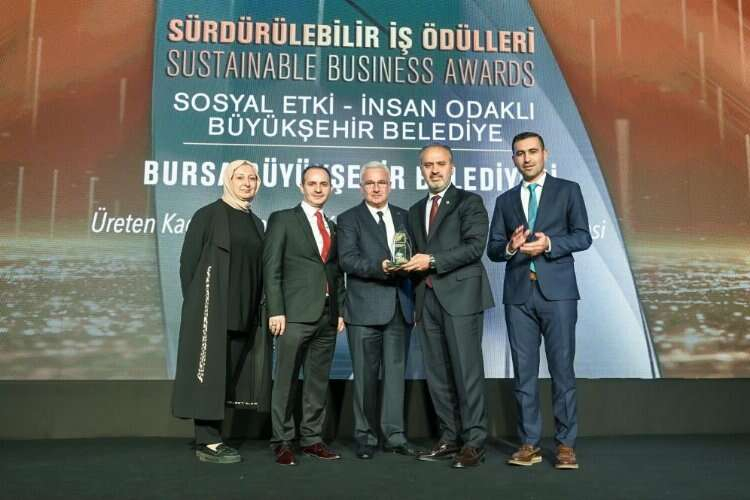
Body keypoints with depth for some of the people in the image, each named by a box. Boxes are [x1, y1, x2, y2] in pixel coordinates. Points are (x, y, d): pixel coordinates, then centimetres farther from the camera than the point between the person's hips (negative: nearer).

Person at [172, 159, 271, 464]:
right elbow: (188, 262, -4)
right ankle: (207, 443, 5)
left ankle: (211, 439, 18)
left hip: (244, 312, 6)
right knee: (210, 372, -3)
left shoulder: (256, 223, 15)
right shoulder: (208, 215, -2)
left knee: (231, 373, 8)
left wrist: (256, 308, 8)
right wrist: (196, 305, -5)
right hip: (212, 308, -6)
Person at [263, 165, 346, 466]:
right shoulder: (282, 219, 3)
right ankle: (282, 442, 10)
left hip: (327, 316, 5)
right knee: (286, 381, -1)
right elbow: (271, 268, -4)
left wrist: (341, 311, 9)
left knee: (319, 382, 9)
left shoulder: (333, 227, 19)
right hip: (295, 314, -5)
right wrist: (276, 311, -12)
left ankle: (311, 438, 19)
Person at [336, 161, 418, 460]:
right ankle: (365, 436, 16)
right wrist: (380, 267, -23)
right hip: (365, 308, -3)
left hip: (400, 306, 3)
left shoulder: (404, 216, 15)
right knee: (365, 375, 3)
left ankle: (394, 435, 15)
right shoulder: (348, 219, 3)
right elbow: (347, 259, -10)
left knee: (396, 372, 6)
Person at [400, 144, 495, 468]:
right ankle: (450, 437, 17)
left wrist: (432, 261, -15)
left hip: (460, 296, -6)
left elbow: (475, 246, -11)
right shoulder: (416, 211, 21)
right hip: (428, 298, 6)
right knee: (437, 373, 8)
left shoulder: (469, 202, 2)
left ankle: (474, 442, 2)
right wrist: (411, 267, 7)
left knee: (466, 370, -6)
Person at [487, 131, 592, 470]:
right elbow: (492, 250, 11)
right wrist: (510, 246, -11)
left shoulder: (568, 190, 8)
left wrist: (549, 244, -15)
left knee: (562, 368, -1)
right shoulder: (505, 200, 16)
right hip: (518, 293, 3)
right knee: (524, 371, 5)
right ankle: (529, 444, 13)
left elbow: (583, 237, 0)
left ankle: (565, 444, 10)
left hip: (557, 291, -2)